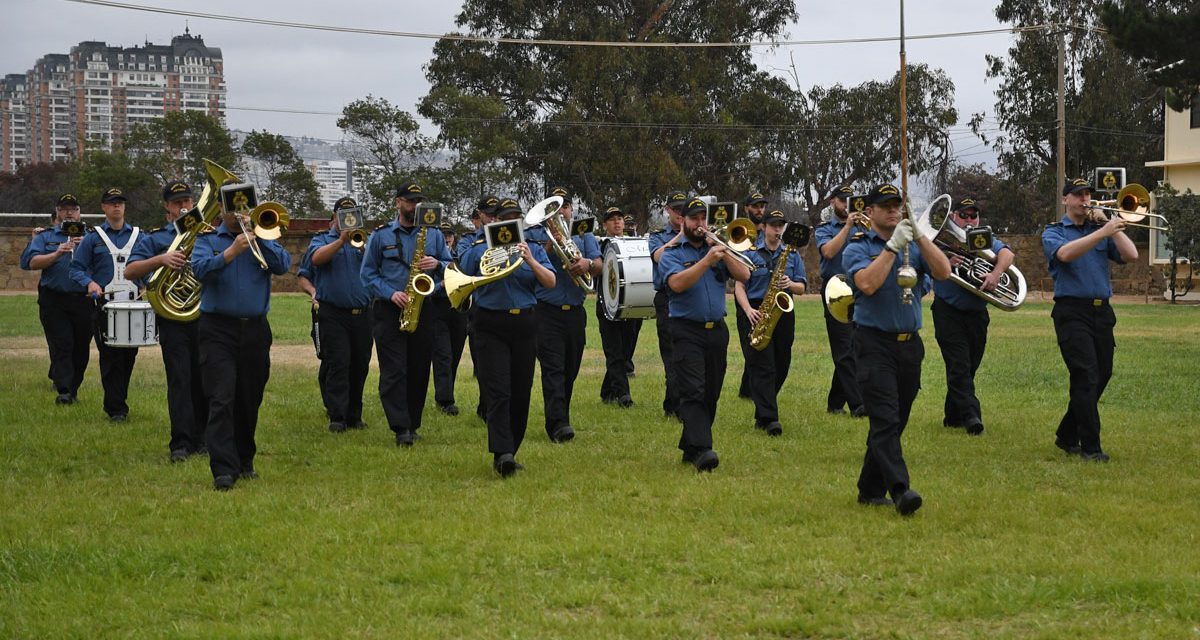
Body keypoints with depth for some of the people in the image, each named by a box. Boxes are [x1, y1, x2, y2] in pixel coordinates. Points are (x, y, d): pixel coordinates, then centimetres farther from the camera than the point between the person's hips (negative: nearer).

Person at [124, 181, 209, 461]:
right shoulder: (155, 238, 10)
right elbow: (130, 271, -2)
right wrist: (161, 259, -18)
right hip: (173, 319, -2)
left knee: (205, 381, 4)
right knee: (179, 380, -8)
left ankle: (201, 439, 13)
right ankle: (181, 444, -9)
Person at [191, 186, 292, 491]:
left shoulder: (262, 238, 12)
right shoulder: (207, 239, 6)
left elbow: (283, 265, -5)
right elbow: (200, 269, -13)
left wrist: (257, 237, -12)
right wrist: (231, 251, -24)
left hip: (255, 330, 3)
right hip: (219, 330, -3)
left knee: (249, 402, 11)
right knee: (222, 400, -13)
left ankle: (244, 461, 25)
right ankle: (223, 469, -18)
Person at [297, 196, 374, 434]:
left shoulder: (364, 241, 16)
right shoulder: (321, 240, 10)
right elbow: (317, 258, -12)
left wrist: (362, 246, -15)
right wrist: (341, 240, -21)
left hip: (362, 314, 3)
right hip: (332, 314, -3)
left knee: (359, 366, 6)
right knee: (337, 365, -10)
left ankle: (354, 415, 15)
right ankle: (336, 417, -10)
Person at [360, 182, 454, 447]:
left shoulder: (434, 234, 11)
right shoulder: (381, 235, 4)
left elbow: (452, 267, 13)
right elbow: (368, 273, 3)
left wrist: (438, 265, -11)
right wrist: (391, 294, -12)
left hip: (424, 309, 3)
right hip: (389, 310, -2)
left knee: (419, 370, 5)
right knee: (394, 370, -10)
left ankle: (413, 424, 16)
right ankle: (401, 428, -14)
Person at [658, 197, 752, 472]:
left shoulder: (717, 250, 15)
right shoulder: (673, 254, 2)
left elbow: (744, 275, 3)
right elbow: (677, 283, -17)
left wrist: (724, 252, -9)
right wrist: (707, 260, -24)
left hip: (717, 331, 5)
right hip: (687, 332, -5)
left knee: (710, 395, 8)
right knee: (693, 392, -16)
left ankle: (690, 447, 18)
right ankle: (702, 450, -25)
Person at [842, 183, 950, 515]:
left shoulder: (914, 247, 13)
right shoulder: (858, 249, 0)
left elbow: (943, 272, -4)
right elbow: (868, 284, -19)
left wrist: (920, 237, -13)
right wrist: (892, 246, -19)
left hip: (910, 345, 6)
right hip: (875, 344, -5)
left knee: (894, 422, 10)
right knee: (885, 419, -16)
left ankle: (870, 490, 19)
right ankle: (900, 490, -27)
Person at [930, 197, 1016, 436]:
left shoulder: (986, 240, 9)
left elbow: (1006, 253, -11)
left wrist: (996, 273, -31)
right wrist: (946, 262, -28)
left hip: (977, 313, 4)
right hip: (948, 313, -4)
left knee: (969, 367, 11)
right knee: (959, 366, -13)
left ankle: (953, 415, 23)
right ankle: (970, 415, -21)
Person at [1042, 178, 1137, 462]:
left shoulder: (1099, 229, 16)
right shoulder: (1054, 233, 4)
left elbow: (1131, 255, 3)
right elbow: (1065, 253, -20)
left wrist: (1110, 225, -3)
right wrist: (1102, 232, -28)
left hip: (1102, 311, 6)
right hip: (1072, 311, -6)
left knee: (1101, 376, 8)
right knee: (1086, 377, -14)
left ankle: (1067, 436, 23)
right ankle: (1090, 447, -12)